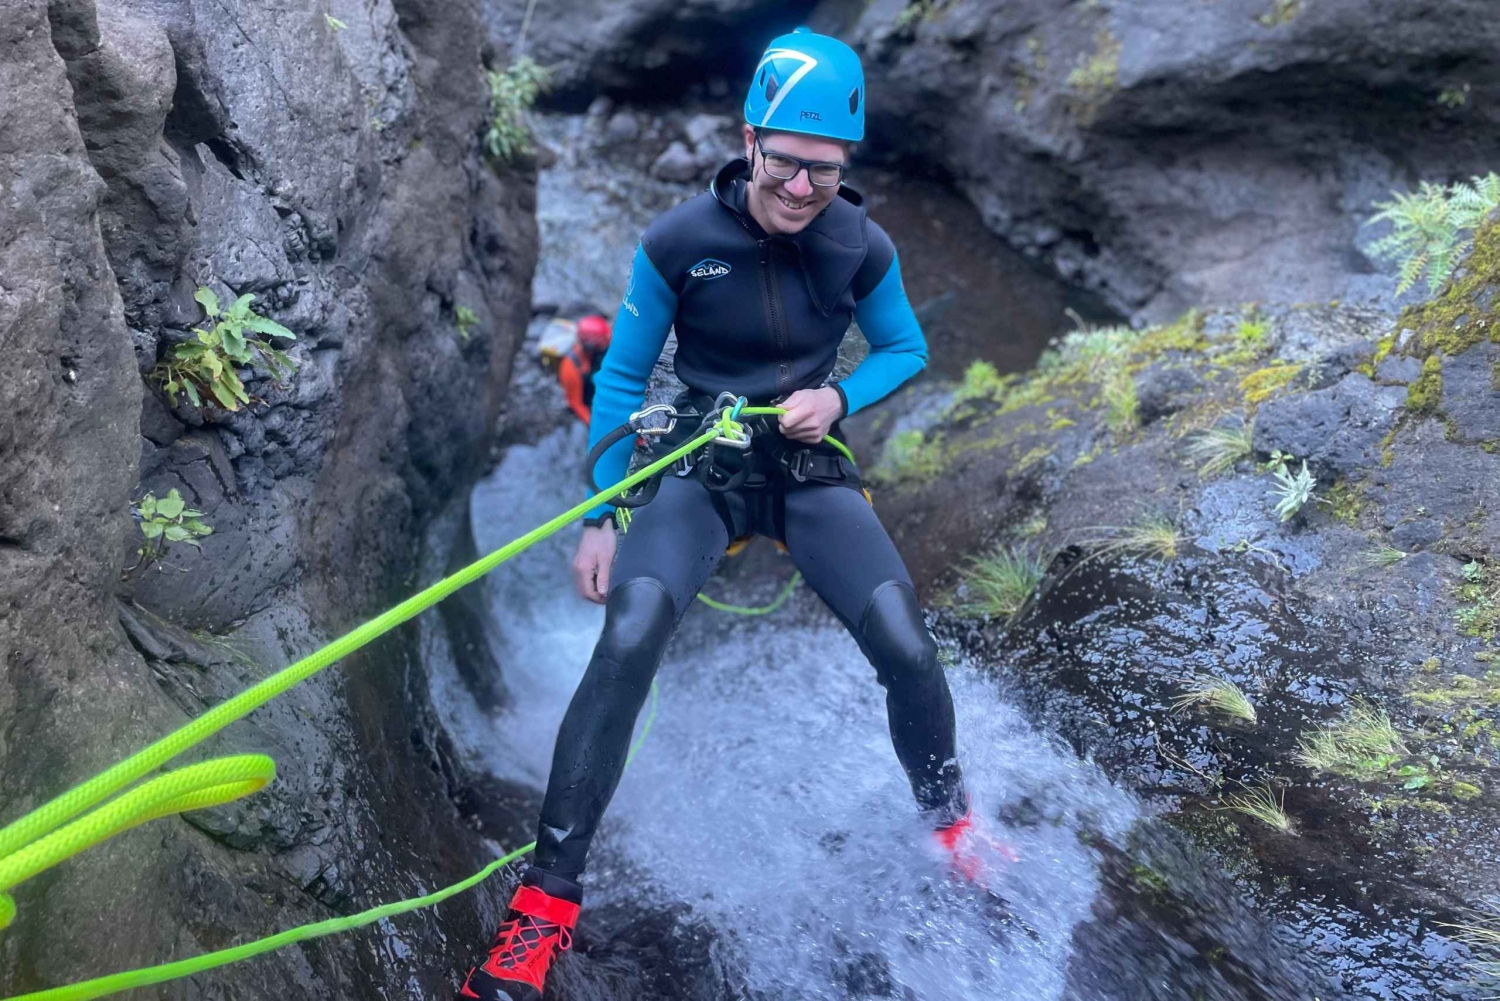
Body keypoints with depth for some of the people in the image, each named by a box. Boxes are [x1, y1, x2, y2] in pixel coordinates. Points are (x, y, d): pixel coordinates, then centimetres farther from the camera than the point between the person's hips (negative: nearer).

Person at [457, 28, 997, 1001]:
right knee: (628, 640, -27)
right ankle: (547, 896, -13)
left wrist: (839, 398, -13)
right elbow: (623, 377, -4)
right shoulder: (679, 241, -12)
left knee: (908, 651, -17)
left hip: (809, 468, 2)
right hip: (700, 467, -1)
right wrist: (599, 516, -5)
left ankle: (951, 826, 16)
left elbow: (907, 350, 9)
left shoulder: (862, 247, -6)